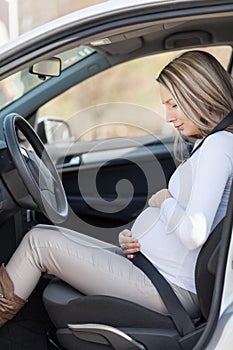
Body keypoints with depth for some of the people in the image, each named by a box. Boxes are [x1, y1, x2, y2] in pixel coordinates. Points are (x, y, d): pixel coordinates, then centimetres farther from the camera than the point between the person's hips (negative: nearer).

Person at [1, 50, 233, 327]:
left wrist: (164, 200, -7)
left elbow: (194, 233, -26)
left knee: (40, 242, -5)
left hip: (171, 289, -10)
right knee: (45, 234, 9)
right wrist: (132, 239, 2)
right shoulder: (210, 145, 15)